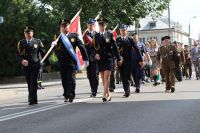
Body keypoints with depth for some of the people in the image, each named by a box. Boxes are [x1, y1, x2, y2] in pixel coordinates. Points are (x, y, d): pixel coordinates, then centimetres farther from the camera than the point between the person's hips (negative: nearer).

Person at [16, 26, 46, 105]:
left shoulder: (37, 42, 4)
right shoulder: (21, 43, 8)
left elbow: (43, 53, 7)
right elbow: (18, 54, 4)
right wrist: (22, 60, -16)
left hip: (35, 65, -3)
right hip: (26, 66, 3)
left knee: (33, 82, -12)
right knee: (29, 83, 8)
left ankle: (32, 99, -13)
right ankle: (34, 100, 20)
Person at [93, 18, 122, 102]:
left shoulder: (110, 34, 3)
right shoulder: (96, 36, 8)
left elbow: (115, 47, 4)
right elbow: (94, 47, 6)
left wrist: (118, 58, 4)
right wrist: (96, 54, -14)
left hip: (108, 58, -3)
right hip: (100, 59, 3)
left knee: (106, 77, -12)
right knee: (103, 78, 7)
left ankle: (105, 95, -16)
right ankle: (108, 95, 18)